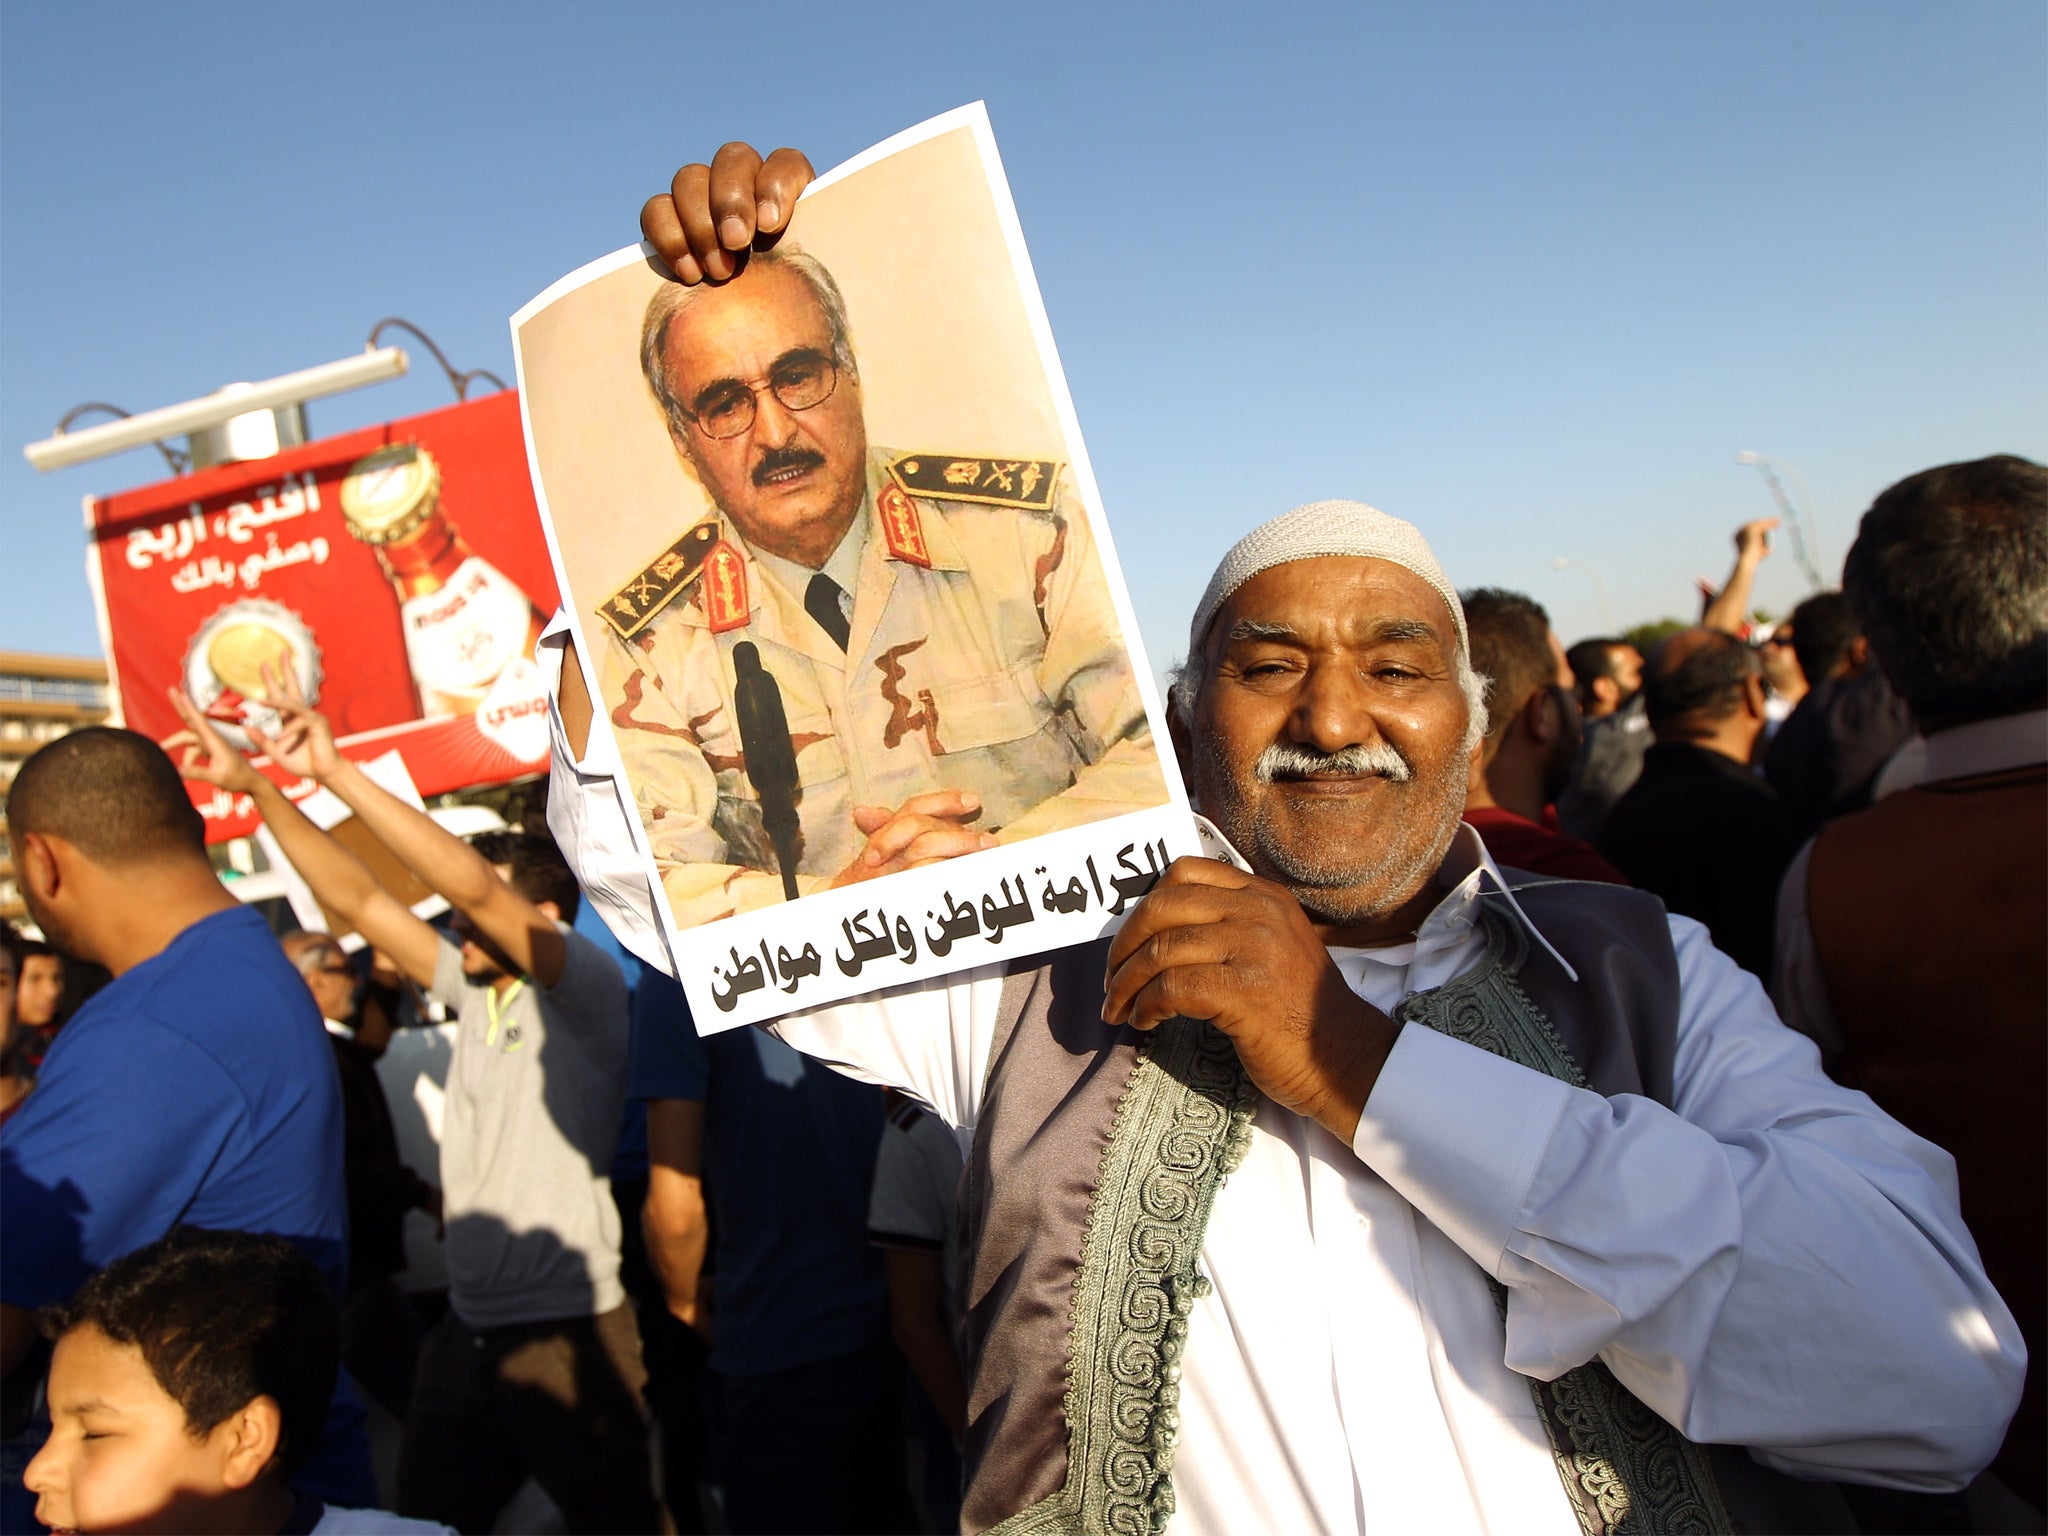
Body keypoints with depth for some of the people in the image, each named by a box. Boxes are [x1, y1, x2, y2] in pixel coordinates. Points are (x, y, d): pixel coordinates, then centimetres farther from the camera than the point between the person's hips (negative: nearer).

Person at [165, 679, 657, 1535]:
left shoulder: (587, 989, -12)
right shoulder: (472, 990, 7)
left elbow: (474, 885, -25)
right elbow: (355, 899, 7)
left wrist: (335, 771, -25)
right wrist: (257, 786, 2)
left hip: (567, 1335, -7)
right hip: (466, 1329, 7)